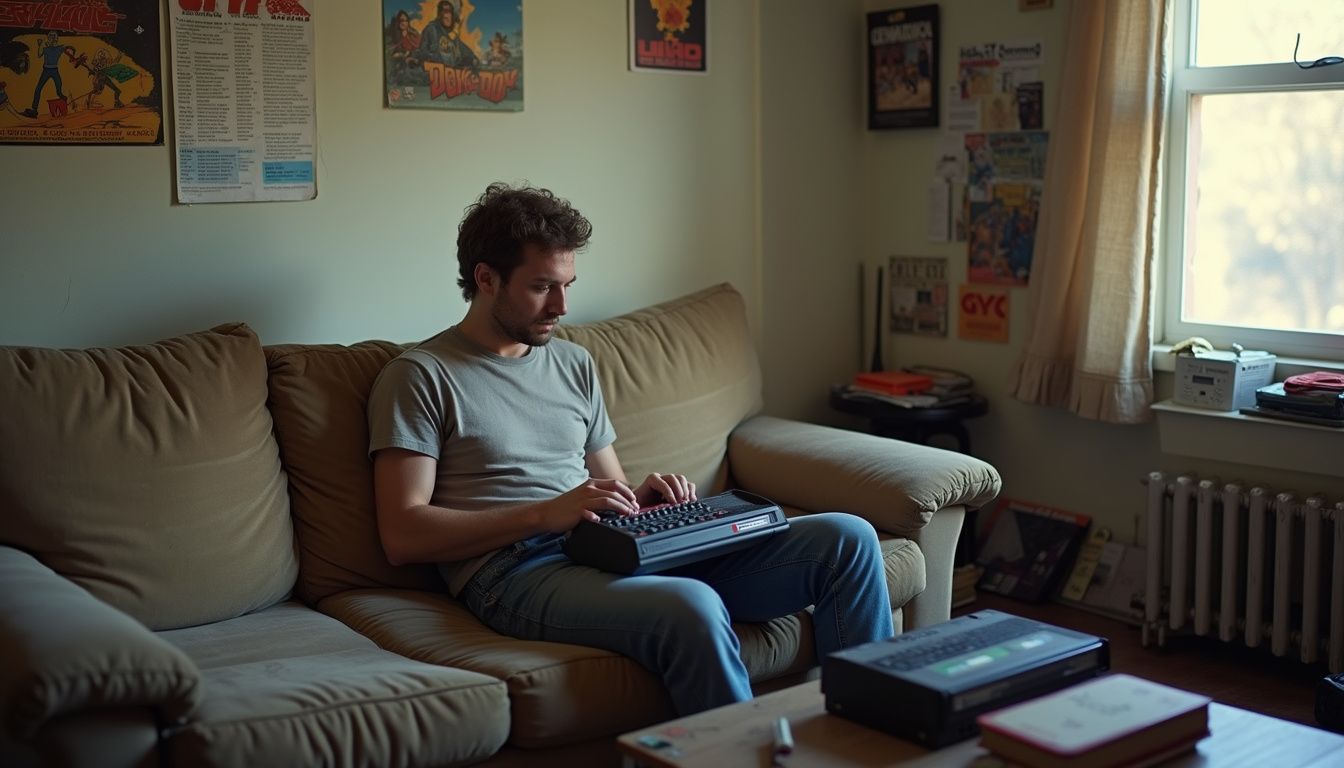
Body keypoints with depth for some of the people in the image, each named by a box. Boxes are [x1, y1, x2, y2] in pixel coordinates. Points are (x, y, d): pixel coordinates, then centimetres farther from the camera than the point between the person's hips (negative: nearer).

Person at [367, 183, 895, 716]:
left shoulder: (573, 365, 23)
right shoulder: (419, 377, 2)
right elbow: (402, 535, -7)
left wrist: (645, 496, 1)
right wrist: (545, 513, -16)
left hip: (612, 552, 7)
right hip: (517, 571, -6)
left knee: (846, 538, -7)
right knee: (692, 608, -39)